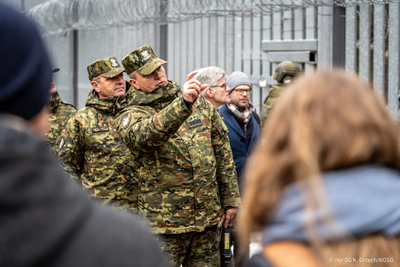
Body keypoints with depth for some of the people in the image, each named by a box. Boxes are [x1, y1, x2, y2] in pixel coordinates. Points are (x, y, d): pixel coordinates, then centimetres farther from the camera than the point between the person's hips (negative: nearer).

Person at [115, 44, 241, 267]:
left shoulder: (200, 102, 10)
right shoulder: (130, 117, -4)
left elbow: (222, 150, 14)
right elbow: (146, 134, -29)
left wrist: (230, 198, 10)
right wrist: (183, 103, -43)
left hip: (208, 216, 4)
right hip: (165, 222, -4)